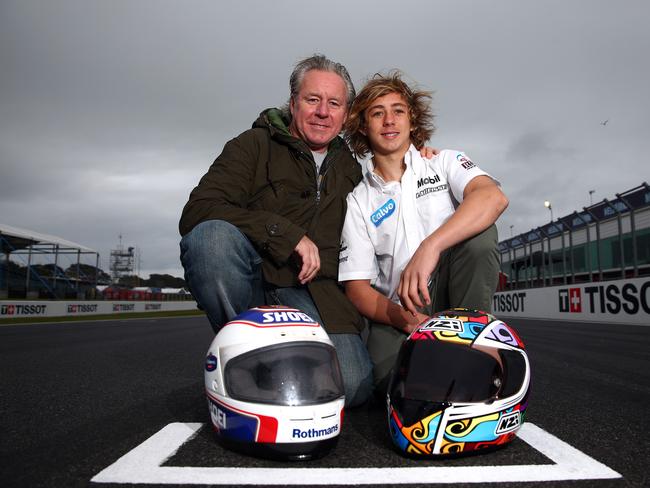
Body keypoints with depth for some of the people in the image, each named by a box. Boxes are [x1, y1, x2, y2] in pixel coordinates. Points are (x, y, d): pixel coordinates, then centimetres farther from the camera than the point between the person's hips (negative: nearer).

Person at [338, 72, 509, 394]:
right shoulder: (357, 201, 7)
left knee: (478, 231, -27)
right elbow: (357, 286, 1)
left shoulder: (444, 162, 6)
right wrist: (396, 316, -21)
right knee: (393, 379, -32)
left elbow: (494, 197, -19)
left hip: (454, 294, 2)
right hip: (397, 309, -1)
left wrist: (429, 248, -34)